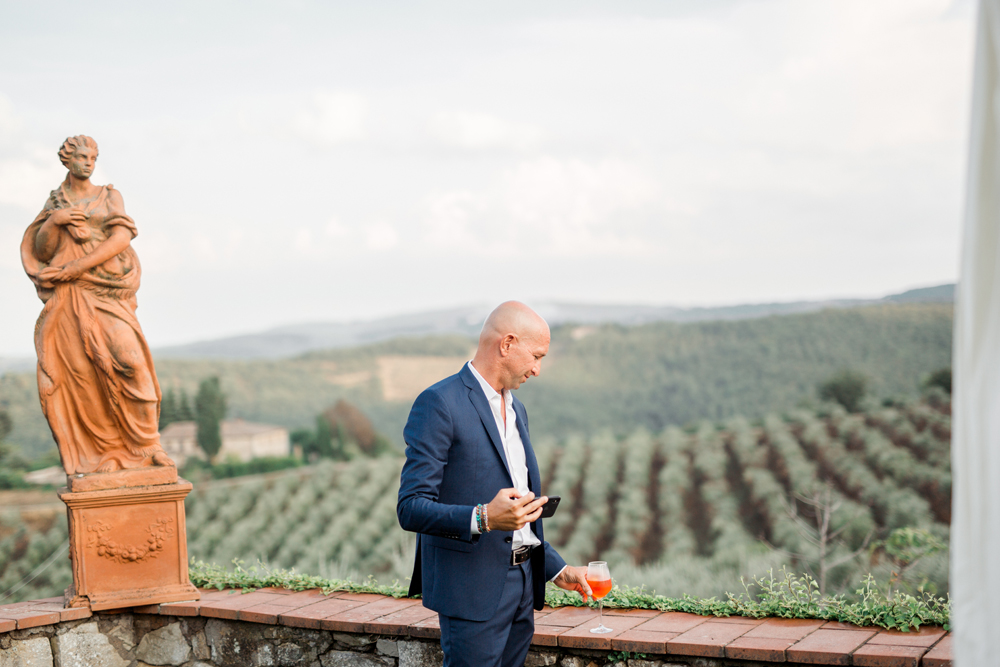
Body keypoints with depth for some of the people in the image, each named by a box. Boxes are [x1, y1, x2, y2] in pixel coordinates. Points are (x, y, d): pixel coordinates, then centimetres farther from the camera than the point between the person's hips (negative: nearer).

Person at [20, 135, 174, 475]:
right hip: (68, 297, 2)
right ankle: (94, 455, -3)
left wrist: (74, 267, -12)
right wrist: (54, 222, -10)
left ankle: (149, 444, -16)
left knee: (130, 360, -20)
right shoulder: (54, 201, 17)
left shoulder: (109, 196, 11)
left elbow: (121, 238, -5)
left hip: (106, 292, -2)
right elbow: (41, 250, 11)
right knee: (77, 372, -8)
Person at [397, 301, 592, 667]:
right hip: (473, 591, -8)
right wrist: (482, 519, -29)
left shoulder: (516, 409, 17)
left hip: (522, 586, 8)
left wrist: (557, 569, 19)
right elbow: (411, 509, -16)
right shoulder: (439, 404, -11)